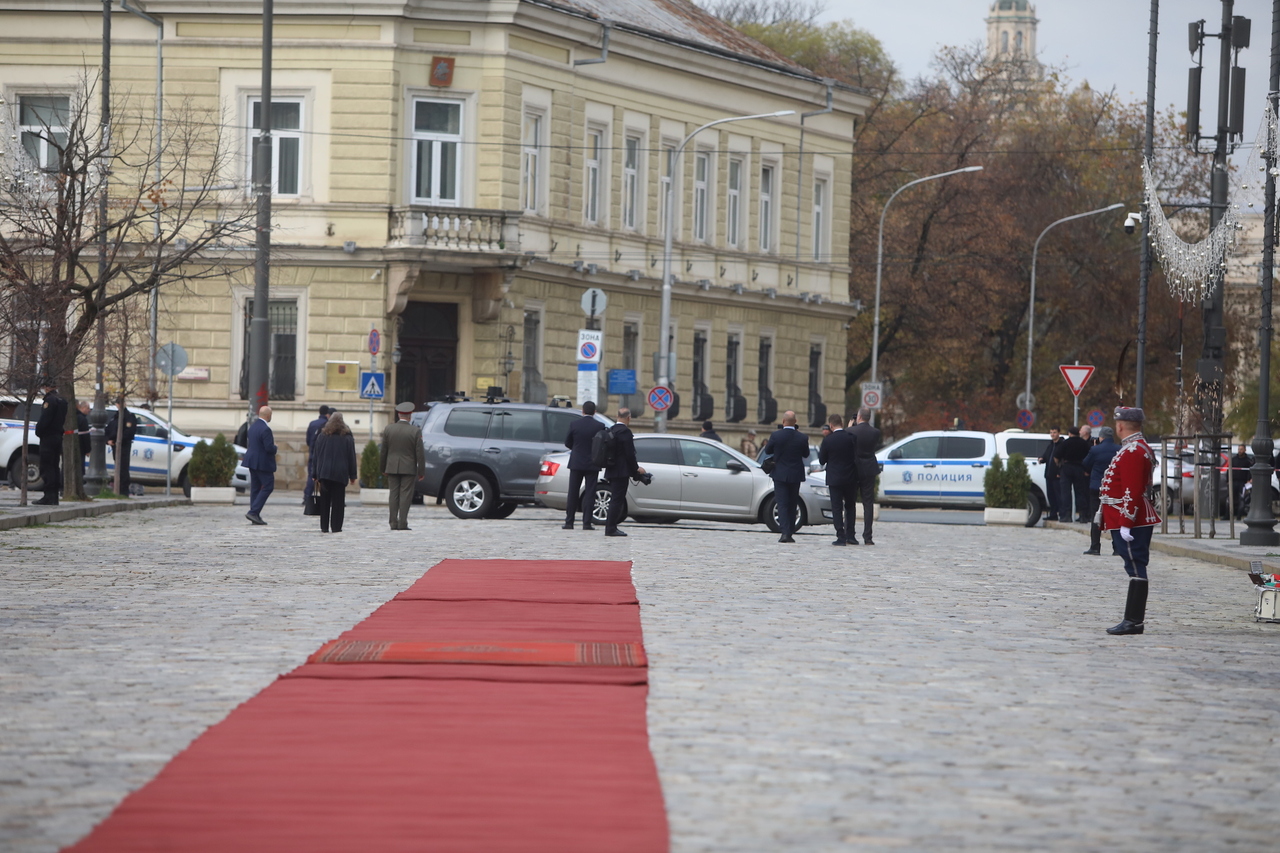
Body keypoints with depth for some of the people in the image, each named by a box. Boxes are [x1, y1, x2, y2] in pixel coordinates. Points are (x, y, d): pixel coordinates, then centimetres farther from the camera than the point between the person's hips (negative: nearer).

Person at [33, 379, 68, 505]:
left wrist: (38, 432, -6)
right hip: (58, 436, 9)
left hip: (48, 438, -9)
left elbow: (44, 419, -20)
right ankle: (54, 497, 13)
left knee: (47, 467, -9)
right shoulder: (62, 401, 15)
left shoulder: (50, 400, -14)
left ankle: (49, 496, -13)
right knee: (55, 467, 12)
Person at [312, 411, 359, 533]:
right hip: (340, 474, -2)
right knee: (338, 501, 1)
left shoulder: (322, 436, 5)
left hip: (324, 473, 2)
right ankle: (336, 527, -2)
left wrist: (316, 474, 12)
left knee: (324, 501, 7)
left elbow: (315, 456, 7)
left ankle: (324, 527, 6)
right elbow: (351, 458, 2)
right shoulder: (347, 438, -1)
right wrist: (353, 476, 7)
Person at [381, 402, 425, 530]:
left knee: (393, 494, 7)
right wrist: (421, 471, 0)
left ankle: (393, 522, 6)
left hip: (392, 467, 3)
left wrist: (383, 468, 16)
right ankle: (402, 523, -4)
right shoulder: (415, 431, -9)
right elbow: (420, 453, -7)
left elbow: (383, 451, 6)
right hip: (408, 468, -3)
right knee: (405, 495, 0)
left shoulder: (388, 429, 0)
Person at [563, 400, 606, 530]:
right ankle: (587, 523, -2)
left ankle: (569, 522, 7)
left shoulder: (574, 425, -5)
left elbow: (567, 443, 3)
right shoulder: (599, 426, -9)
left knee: (573, 494, 8)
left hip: (576, 463, 1)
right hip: (592, 464, -1)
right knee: (590, 494, 2)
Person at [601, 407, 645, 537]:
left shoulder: (611, 430, 11)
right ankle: (611, 528, -6)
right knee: (617, 499, -5)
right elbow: (630, 454, -17)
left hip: (611, 471, 9)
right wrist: (636, 469, -3)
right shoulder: (625, 431, -15)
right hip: (621, 471, -9)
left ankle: (610, 527, 17)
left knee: (616, 499, 16)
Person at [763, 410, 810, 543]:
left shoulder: (776, 435, -13)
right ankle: (790, 533, 14)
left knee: (782, 504, -2)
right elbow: (806, 454, 6)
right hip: (795, 475, 2)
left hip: (780, 474, -2)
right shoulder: (802, 437, -8)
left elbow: (767, 451, 1)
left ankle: (784, 532, -16)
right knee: (792, 505, 12)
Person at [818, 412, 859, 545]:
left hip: (835, 479, -2)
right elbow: (856, 458, -1)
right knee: (850, 507, 16)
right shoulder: (851, 438, -6)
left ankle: (841, 537, -4)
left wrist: (819, 451, 17)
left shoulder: (827, 440, -10)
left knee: (837, 508, 3)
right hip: (850, 478, 2)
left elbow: (822, 460, 0)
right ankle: (851, 536, 14)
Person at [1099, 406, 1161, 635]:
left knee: (1136, 569, -9)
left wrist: (1126, 523, -23)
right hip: (1139, 520, 11)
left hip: (1131, 520, -11)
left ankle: (1134, 621, -10)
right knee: (1135, 568, 11)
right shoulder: (1138, 448, 17)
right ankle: (1134, 620, 15)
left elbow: (1132, 492, -22)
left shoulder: (1133, 451, -16)